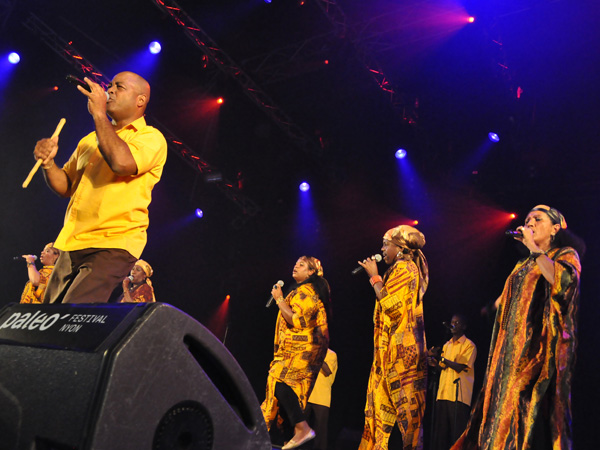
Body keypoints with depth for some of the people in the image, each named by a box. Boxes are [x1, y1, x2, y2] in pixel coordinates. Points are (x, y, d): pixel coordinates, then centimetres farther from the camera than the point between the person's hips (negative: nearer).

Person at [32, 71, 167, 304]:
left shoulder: (151, 137, -1)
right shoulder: (91, 139, 22)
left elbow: (121, 162, -23)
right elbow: (65, 186, 21)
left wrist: (99, 113, -13)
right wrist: (48, 162, 1)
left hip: (114, 244, -7)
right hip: (73, 244, 7)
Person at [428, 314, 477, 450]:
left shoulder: (469, 345, 0)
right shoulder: (447, 345, 20)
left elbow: (460, 367, -11)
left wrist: (441, 358, -17)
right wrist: (435, 363, -1)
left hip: (459, 395, -6)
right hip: (443, 393, 6)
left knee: (457, 433, -8)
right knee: (440, 432, 3)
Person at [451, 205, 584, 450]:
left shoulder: (566, 255, 4)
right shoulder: (522, 265, 24)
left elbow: (564, 280, -19)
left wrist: (534, 247, -12)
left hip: (541, 344, -7)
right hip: (514, 346, 7)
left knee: (531, 406, -15)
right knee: (506, 403, 0)